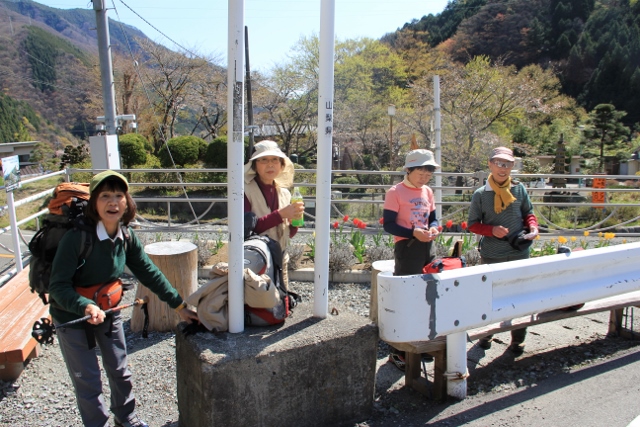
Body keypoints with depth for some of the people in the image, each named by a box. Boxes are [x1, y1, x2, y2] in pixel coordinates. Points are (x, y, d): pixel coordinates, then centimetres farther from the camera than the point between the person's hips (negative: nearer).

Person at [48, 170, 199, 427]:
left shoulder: (127, 237, -11)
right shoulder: (76, 237, -28)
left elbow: (148, 272, -5)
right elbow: (59, 286, -27)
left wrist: (178, 305, -4)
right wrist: (86, 307, -45)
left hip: (109, 309, 5)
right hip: (72, 315, -5)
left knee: (120, 371, 19)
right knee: (88, 381, 5)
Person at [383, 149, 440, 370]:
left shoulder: (428, 192, 11)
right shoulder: (395, 192, -10)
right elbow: (388, 224, -13)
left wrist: (433, 229, -5)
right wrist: (413, 233, -24)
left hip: (427, 248, 7)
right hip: (406, 248, -7)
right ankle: (398, 352, 9)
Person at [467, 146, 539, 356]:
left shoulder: (519, 189, 3)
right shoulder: (480, 194, -3)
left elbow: (528, 213, 13)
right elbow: (473, 224, 0)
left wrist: (533, 227, -7)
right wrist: (492, 230, -17)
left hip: (519, 253, 2)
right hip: (491, 254, -1)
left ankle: (518, 340, 23)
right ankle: (485, 335, 30)